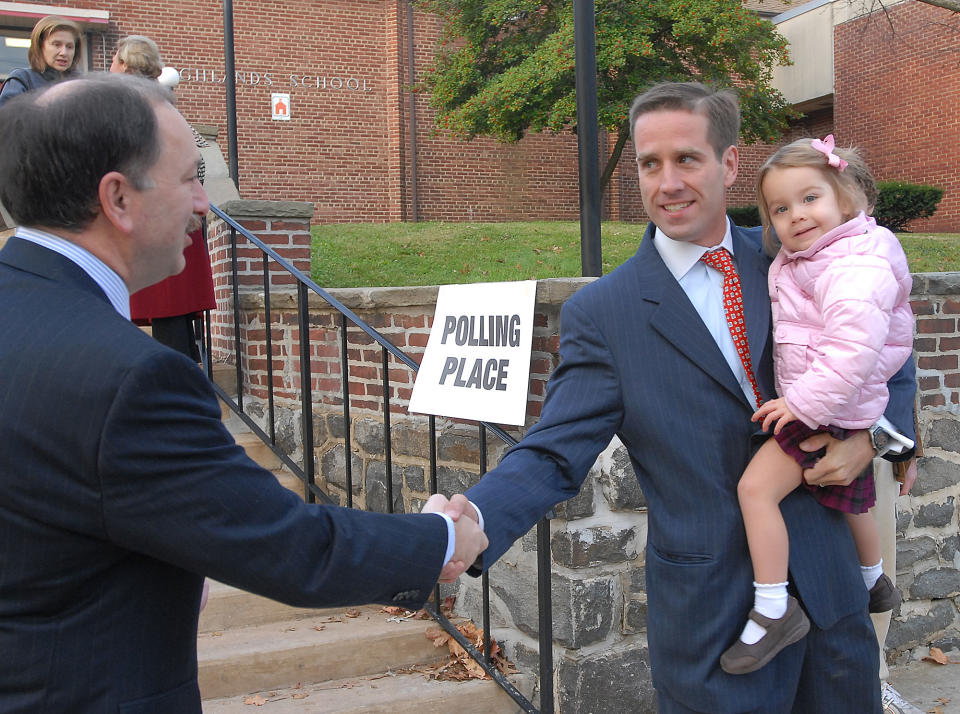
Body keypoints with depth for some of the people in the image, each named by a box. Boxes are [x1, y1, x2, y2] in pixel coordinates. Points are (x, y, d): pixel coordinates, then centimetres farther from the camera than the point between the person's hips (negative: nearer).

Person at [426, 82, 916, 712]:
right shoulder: (602, 312, -11)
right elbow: (554, 455, -15)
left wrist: (873, 435, -7)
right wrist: (471, 518, -34)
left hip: (829, 582, 4)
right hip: (712, 610, -4)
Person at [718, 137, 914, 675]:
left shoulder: (855, 268, -23)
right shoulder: (800, 261, 8)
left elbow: (853, 348, -32)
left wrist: (803, 403, -29)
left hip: (829, 412, -11)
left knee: (756, 486, -19)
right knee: (850, 499, 28)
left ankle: (774, 611, -12)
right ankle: (875, 583, 52)